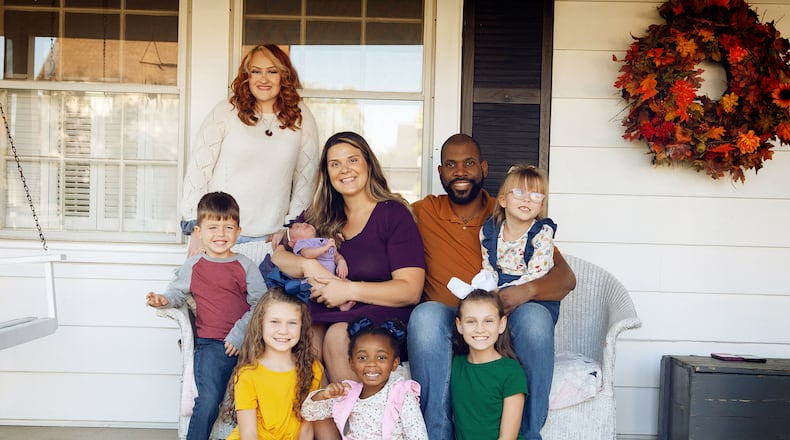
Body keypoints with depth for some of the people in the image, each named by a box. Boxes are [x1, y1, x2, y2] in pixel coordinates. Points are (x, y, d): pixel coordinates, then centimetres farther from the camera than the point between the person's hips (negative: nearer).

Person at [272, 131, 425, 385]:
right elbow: (276, 256, 8)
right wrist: (307, 266, -13)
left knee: (339, 336, -33)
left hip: (381, 316, -3)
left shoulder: (394, 214, 2)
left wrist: (349, 290, -14)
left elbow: (410, 290, -7)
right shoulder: (319, 216, 17)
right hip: (325, 313, 3)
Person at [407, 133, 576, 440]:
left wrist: (527, 291, -21)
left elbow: (566, 277, 0)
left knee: (535, 316, -31)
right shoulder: (423, 213, 10)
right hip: (446, 331, 0)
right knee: (426, 314, -33)